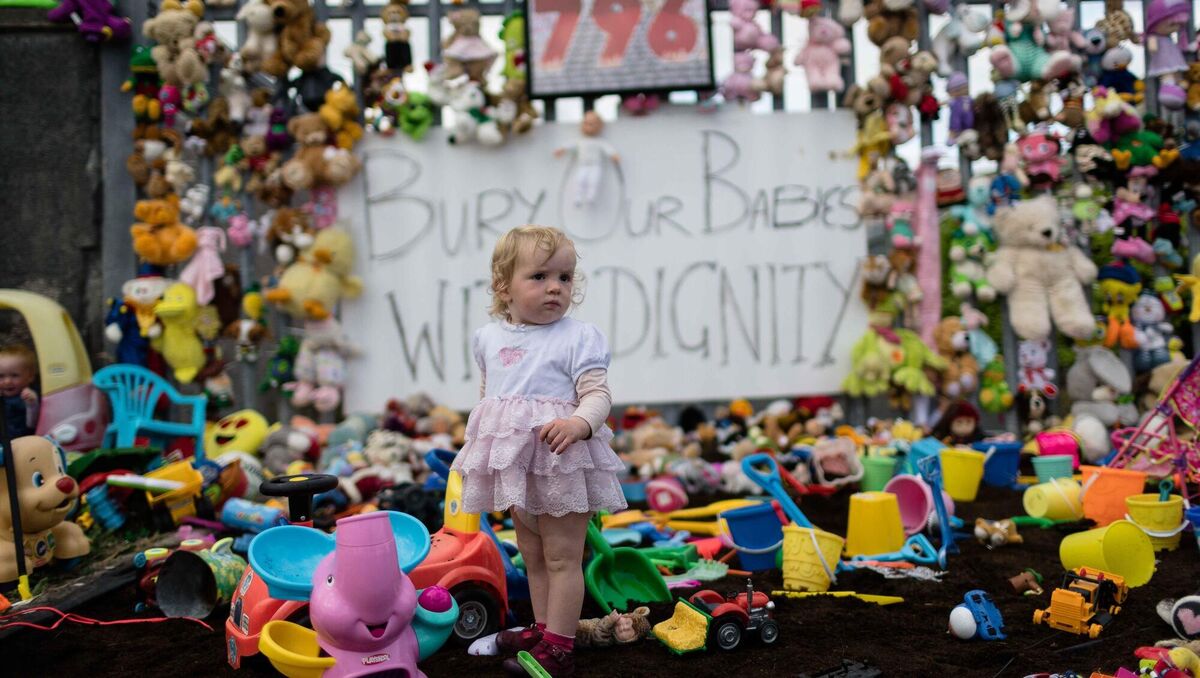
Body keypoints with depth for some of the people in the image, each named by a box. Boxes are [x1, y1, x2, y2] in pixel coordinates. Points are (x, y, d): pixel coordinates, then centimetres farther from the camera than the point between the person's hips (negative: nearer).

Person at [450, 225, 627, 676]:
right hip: (515, 462, 6)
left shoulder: (578, 337, -9)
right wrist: (484, 439, 19)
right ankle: (542, 628, 31)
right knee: (532, 554, 18)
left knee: (562, 556, 0)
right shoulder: (488, 338, 8)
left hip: (561, 458, -6)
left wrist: (579, 423, -34)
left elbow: (598, 394, -15)